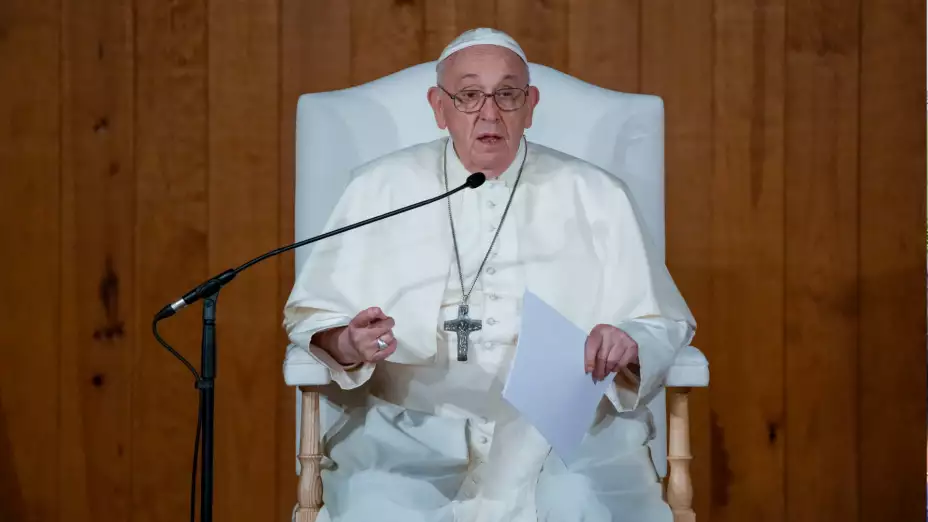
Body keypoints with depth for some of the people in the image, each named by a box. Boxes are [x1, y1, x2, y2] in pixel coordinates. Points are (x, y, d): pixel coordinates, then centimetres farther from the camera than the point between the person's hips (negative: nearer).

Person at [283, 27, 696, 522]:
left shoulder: (595, 196, 10)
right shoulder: (380, 188, 10)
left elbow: (663, 325, 11)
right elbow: (310, 314, 10)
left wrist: (627, 346, -12)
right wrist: (348, 347, -12)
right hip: (415, 426, 0)